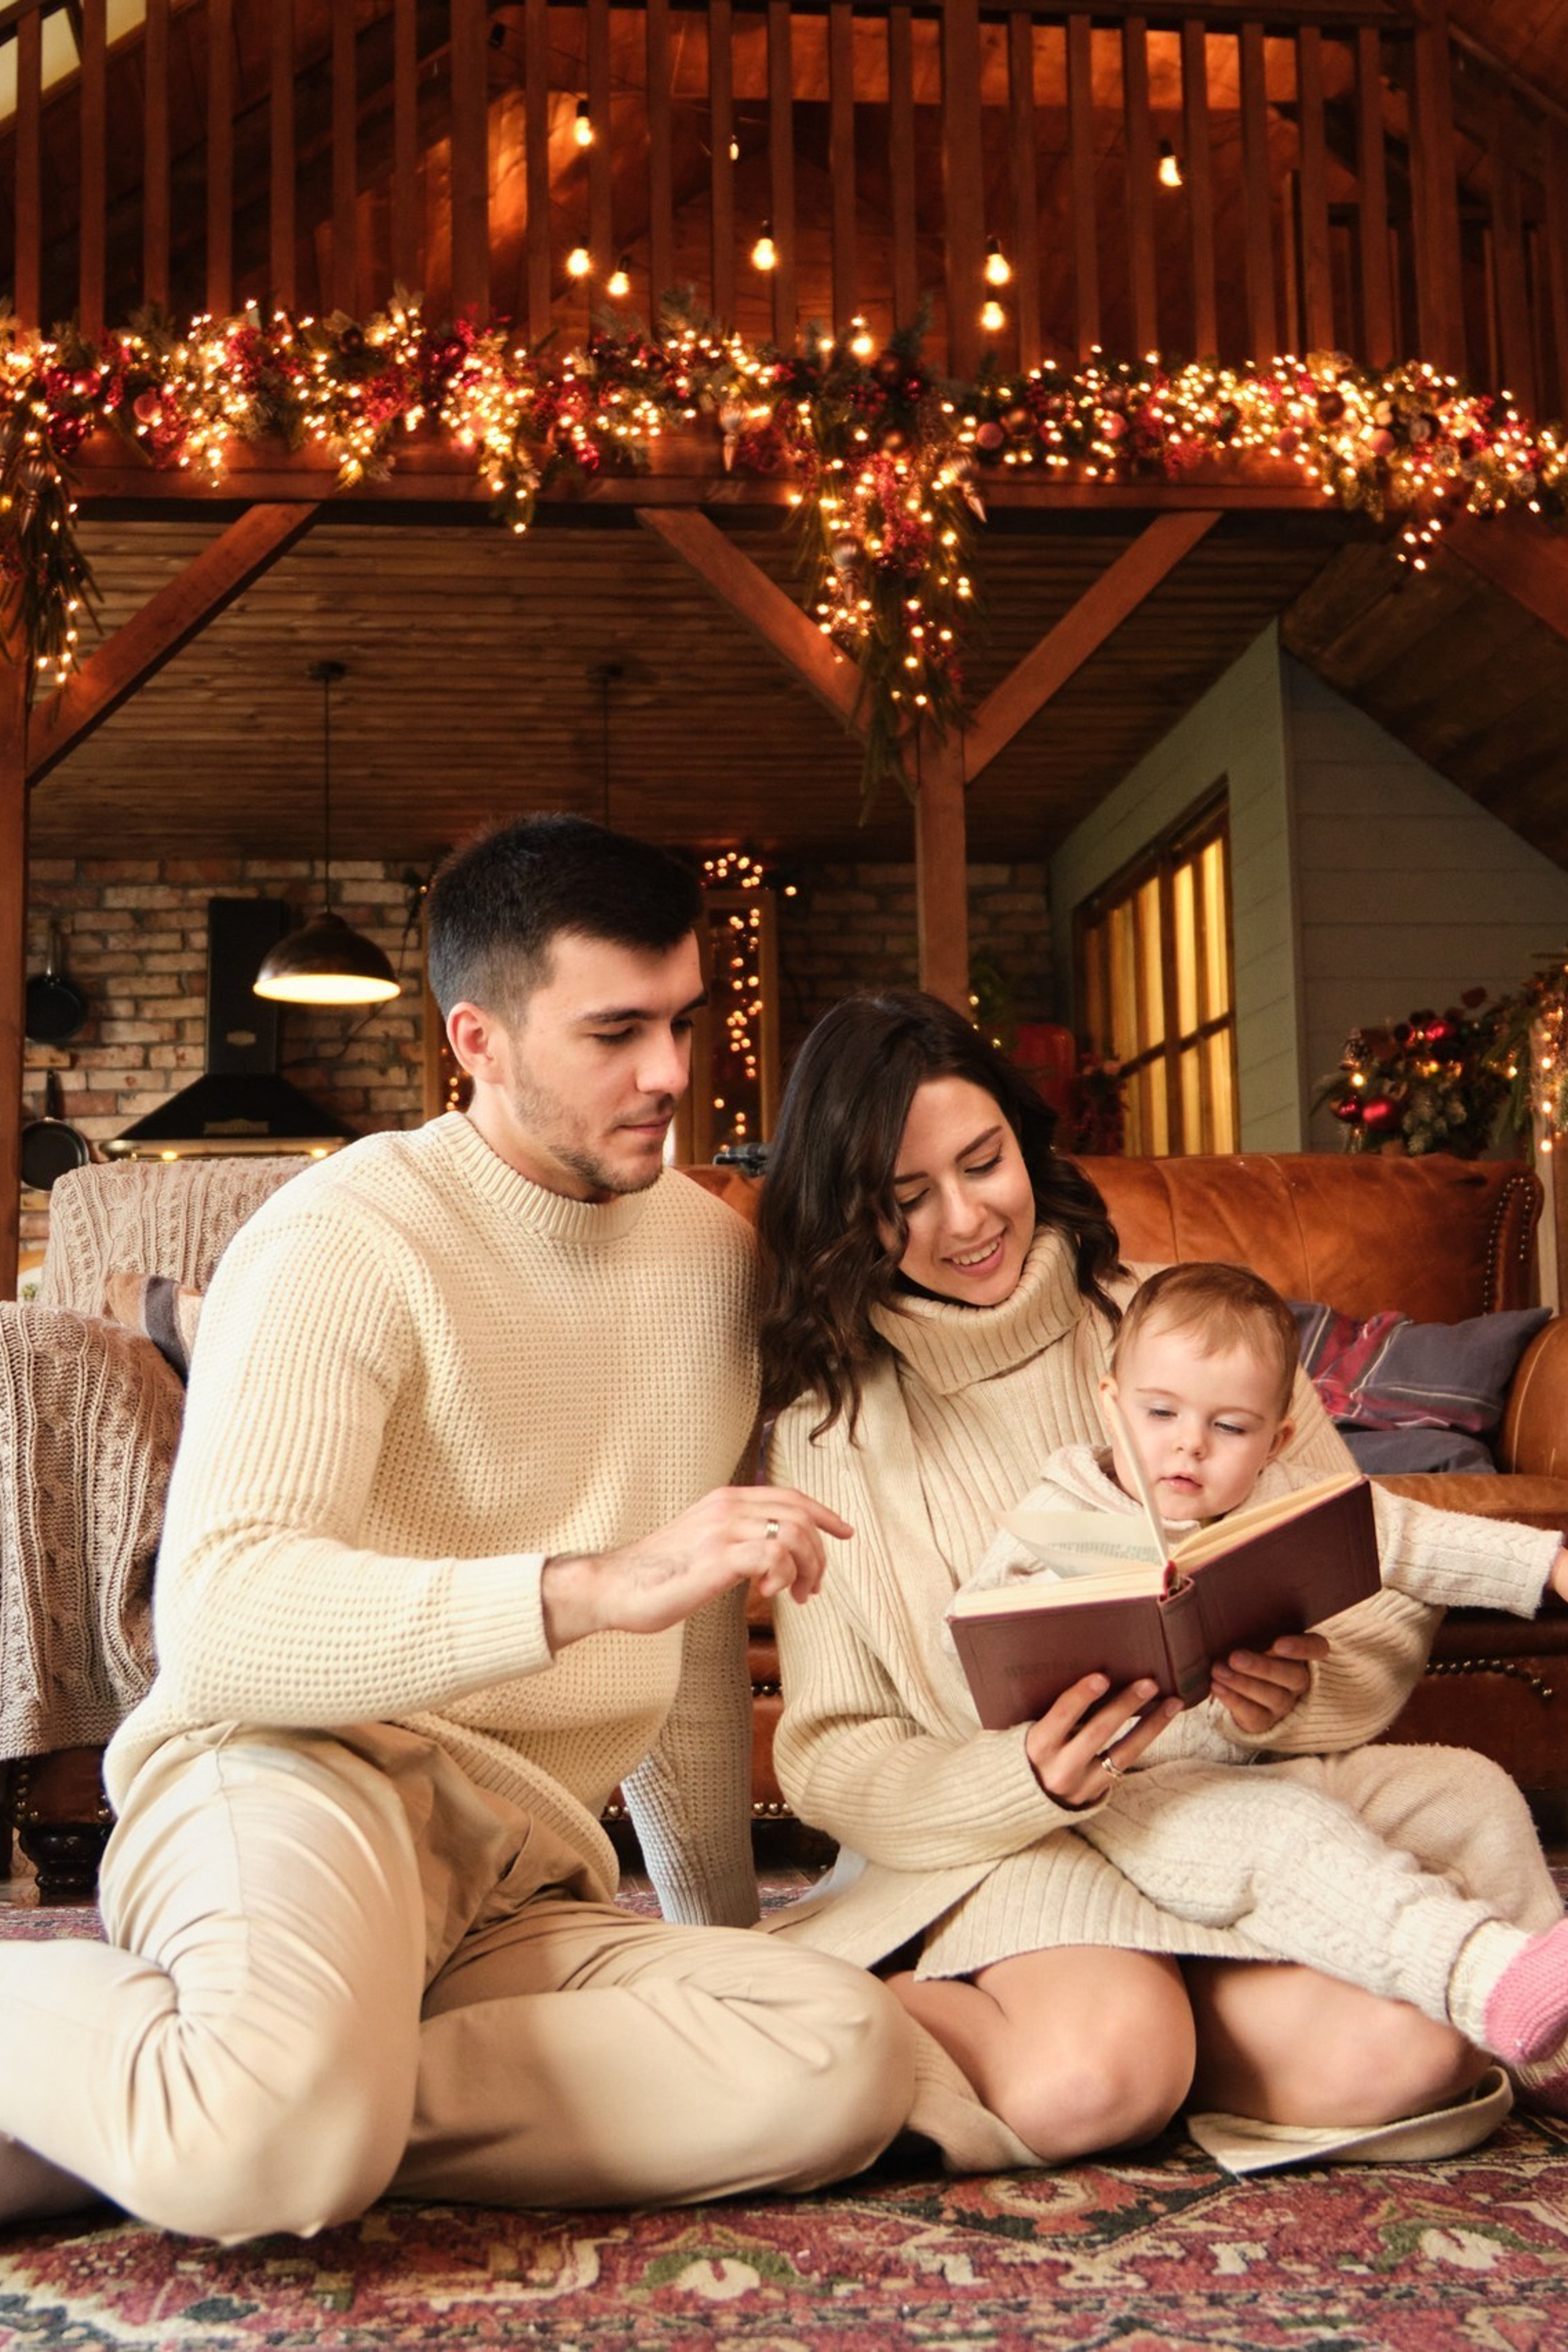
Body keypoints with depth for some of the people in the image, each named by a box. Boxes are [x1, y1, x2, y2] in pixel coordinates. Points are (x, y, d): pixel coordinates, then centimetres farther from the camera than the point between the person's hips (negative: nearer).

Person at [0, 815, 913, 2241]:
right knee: (278, 2144, -39)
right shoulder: (344, 1241, -9)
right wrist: (592, 1586, -35)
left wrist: (722, 1926, 25)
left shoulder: (714, 1256, 14)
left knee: (847, 2061, -24)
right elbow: (217, 1623, -24)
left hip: (523, 1888, 7)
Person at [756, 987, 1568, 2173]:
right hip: (1012, 1850, -2)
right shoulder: (833, 1421, -1)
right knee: (1087, 2080, -33)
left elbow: (1383, 1595, 3)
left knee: (1408, 2052, -27)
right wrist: (1028, 1782, -22)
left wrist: (1299, 1694, -20)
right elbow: (833, 1758, -2)